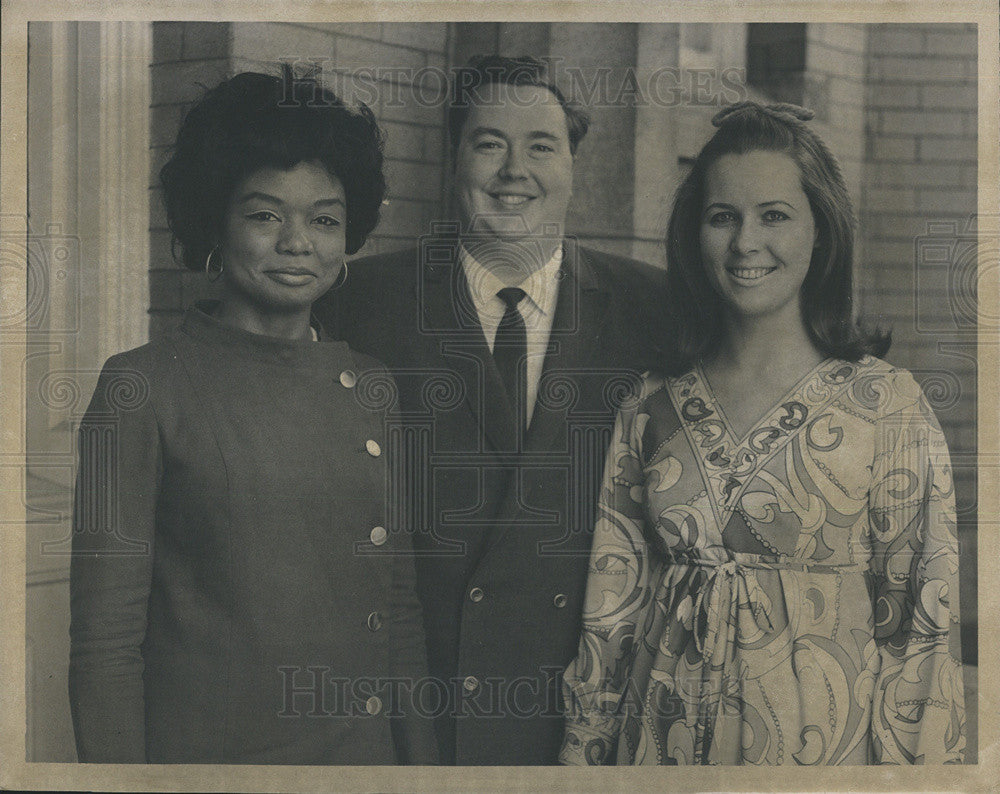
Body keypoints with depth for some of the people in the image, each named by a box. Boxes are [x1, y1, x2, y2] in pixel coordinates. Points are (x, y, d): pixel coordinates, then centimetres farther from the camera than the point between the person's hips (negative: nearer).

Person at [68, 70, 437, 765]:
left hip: (364, 750, 4)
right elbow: (105, 641, -10)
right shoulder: (142, 387, -10)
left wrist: (422, 759, 6)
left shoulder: (372, 386, 4)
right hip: (204, 751, -4)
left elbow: (402, 607, 8)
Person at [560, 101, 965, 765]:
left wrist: (910, 762, -11)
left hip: (822, 734, -2)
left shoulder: (887, 404, -8)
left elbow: (921, 622, -6)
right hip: (665, 736, 3)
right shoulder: (650, 409, 1)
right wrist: (586, 747, 4)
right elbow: (612, 602, 5)